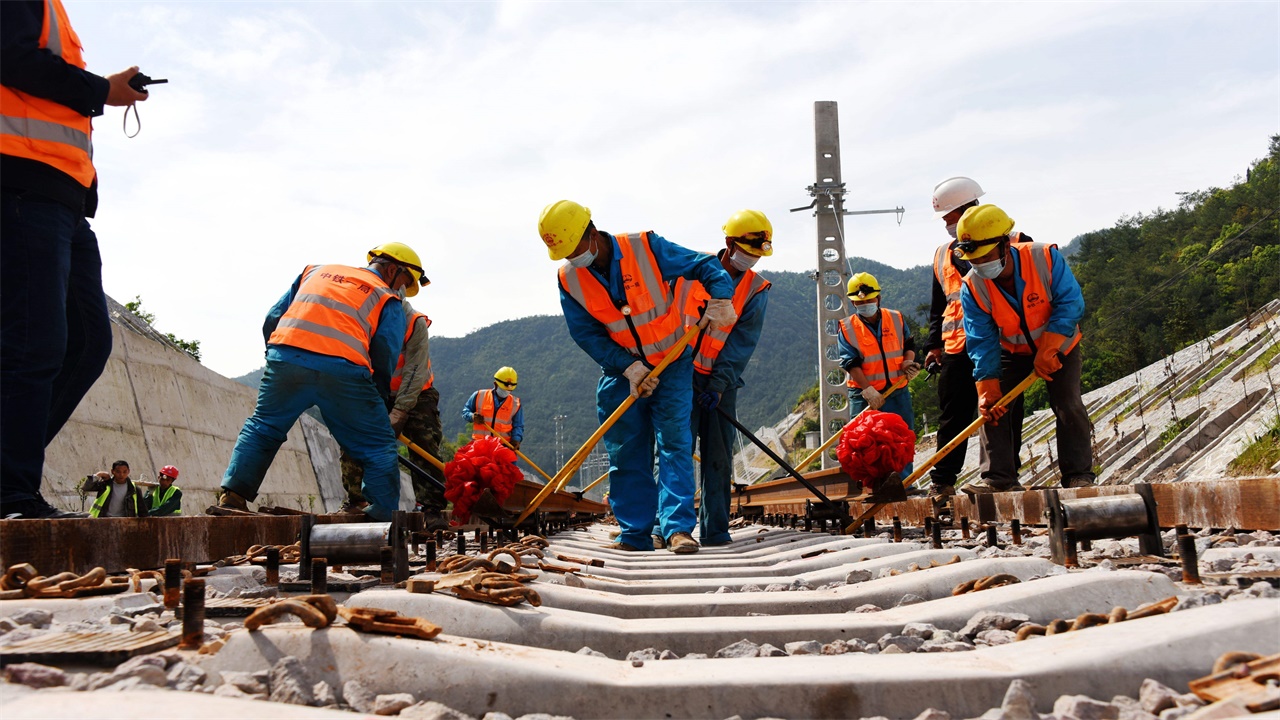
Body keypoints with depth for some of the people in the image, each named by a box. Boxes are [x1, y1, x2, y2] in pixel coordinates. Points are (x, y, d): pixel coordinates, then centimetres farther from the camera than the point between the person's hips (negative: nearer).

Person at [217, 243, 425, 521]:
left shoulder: (317, 271, 30)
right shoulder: (388, 299, 17)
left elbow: (272, 318, 25)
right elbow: (384, 357, 6)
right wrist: (377, 398, 18)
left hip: (285, 359, 4)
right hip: (342, 370, -4)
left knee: (260, 429, 23)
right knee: (379, 448, 9)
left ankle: (232, 496, 16)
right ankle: (383, 516, 8)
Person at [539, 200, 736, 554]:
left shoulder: (646, 248, -17)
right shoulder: (569, 279, -8)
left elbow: (703, 266, -11)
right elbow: (586, 334, -8)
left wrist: (721, 298, -30)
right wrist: (629, 368, -18)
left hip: (671, 365, -3)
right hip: (621, 372, 3)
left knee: (674, 442, -11)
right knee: (625, 453, 3)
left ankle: (678, 528, -11)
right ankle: (635, 533, 11)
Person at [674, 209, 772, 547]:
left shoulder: (756, 290, 2)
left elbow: (742, 343, -5)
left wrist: (718, 385, -14)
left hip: (721, 381, 2)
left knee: (718, 456, 3)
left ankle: (714, 530, 11)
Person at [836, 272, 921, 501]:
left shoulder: (896, 319, 6)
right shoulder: (847, 328, -3)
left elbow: (909, 344, 19)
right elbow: (851, 363, -11)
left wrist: (909, 361, -4)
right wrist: (867, 390, -20)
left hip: (897, 390, 3)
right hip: (865, 394, -2)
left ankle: (900, 481, 9)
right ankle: (877, 485, 1)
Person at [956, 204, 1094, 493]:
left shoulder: (1045, 258, -29)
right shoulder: (973, 287, -22)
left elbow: (1069, 303, -26)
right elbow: (982, 342, -20)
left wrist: (1048, 350, -34)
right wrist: (987, 388, -27)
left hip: (1059, 345, -2)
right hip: (1012, 352, 2)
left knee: (1068, 406, -10)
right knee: (995, 407, -8)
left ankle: (1079, 475, 3)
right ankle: (1000, 477, -3)